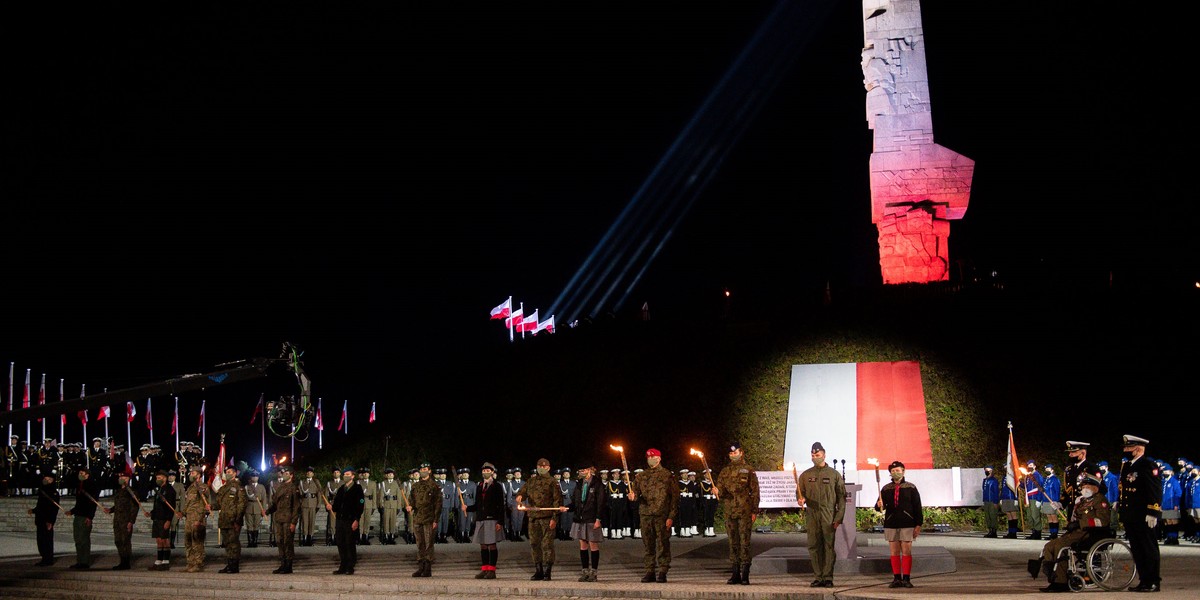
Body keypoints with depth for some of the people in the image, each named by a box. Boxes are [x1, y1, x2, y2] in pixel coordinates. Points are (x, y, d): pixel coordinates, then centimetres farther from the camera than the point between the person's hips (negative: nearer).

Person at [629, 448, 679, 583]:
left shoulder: (667, 476, 2)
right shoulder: (641, 476, 14)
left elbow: (675, 497, -1)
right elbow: (636, 491, 12)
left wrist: (671, 517, -9)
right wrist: (633, 496, -14)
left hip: (662, 516, -4)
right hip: (645, 514, 4)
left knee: (663, 544, -4)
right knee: (648, 545, 6)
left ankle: (662, 572, 2)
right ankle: (650, 571, 13)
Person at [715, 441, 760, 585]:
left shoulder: (749, 470, 1)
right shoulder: (725, 472, 13)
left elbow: (755, 491, -1)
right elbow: (720, 490, 10)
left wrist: (754, 511, -6)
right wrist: (717, 491, -15)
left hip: (745, 512, -4)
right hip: (729, 511, 4)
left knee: (745, 542, -6)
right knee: (733, 543, 7)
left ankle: (745, 574, -3)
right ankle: (735, 573, 13)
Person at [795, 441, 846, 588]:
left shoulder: (834, 474, 7)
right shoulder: (805, 475, 14)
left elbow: (841, 497, 5)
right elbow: (800, 492, 17)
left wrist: (839, 518, -3)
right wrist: (801, 499, -9)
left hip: (829, 516, -2)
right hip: (812, 516, 2)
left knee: (829, 546, -5)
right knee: (813, 546, 1)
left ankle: (828, 577, -1)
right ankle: (818, 577, 8)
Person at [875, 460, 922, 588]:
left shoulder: (911, 488, 4)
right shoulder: (886, 489, 11)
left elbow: (917, 507, 3)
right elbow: (880, 506, 8)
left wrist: (918, 525, -3)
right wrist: (879, 505, -16)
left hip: (907, 524, -2)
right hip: (891, 524, 2)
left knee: (906, 551, -4)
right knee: (894, 552, 4)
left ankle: (906, 579, 1)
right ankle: (897, 578, 9)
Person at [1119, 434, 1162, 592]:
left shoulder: (1148, 466, -9)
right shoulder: (1126, 467, 17)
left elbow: (1156, 490, -15)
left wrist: (1153, 513, -21)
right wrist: (1122, 514, 20)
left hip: (1144, 518, -9)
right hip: (1130, 518, 9)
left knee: (1149, 549, -2)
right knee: (1137, 550, 10)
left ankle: (1153, 582, 3)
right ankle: (1144, 581, 16)